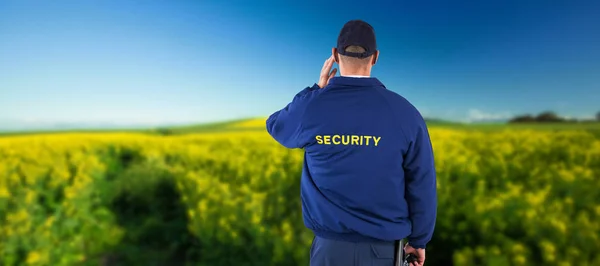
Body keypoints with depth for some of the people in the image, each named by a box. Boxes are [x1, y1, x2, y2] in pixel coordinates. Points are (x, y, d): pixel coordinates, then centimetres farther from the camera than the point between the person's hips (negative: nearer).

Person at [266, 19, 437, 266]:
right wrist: (419, 239, 10)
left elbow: (276, 125, 11)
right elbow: (422, 185, -4)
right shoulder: (404, 112, -11)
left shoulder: (311, 106, -12)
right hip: (385, 245, 1)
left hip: (330, 244, 0)